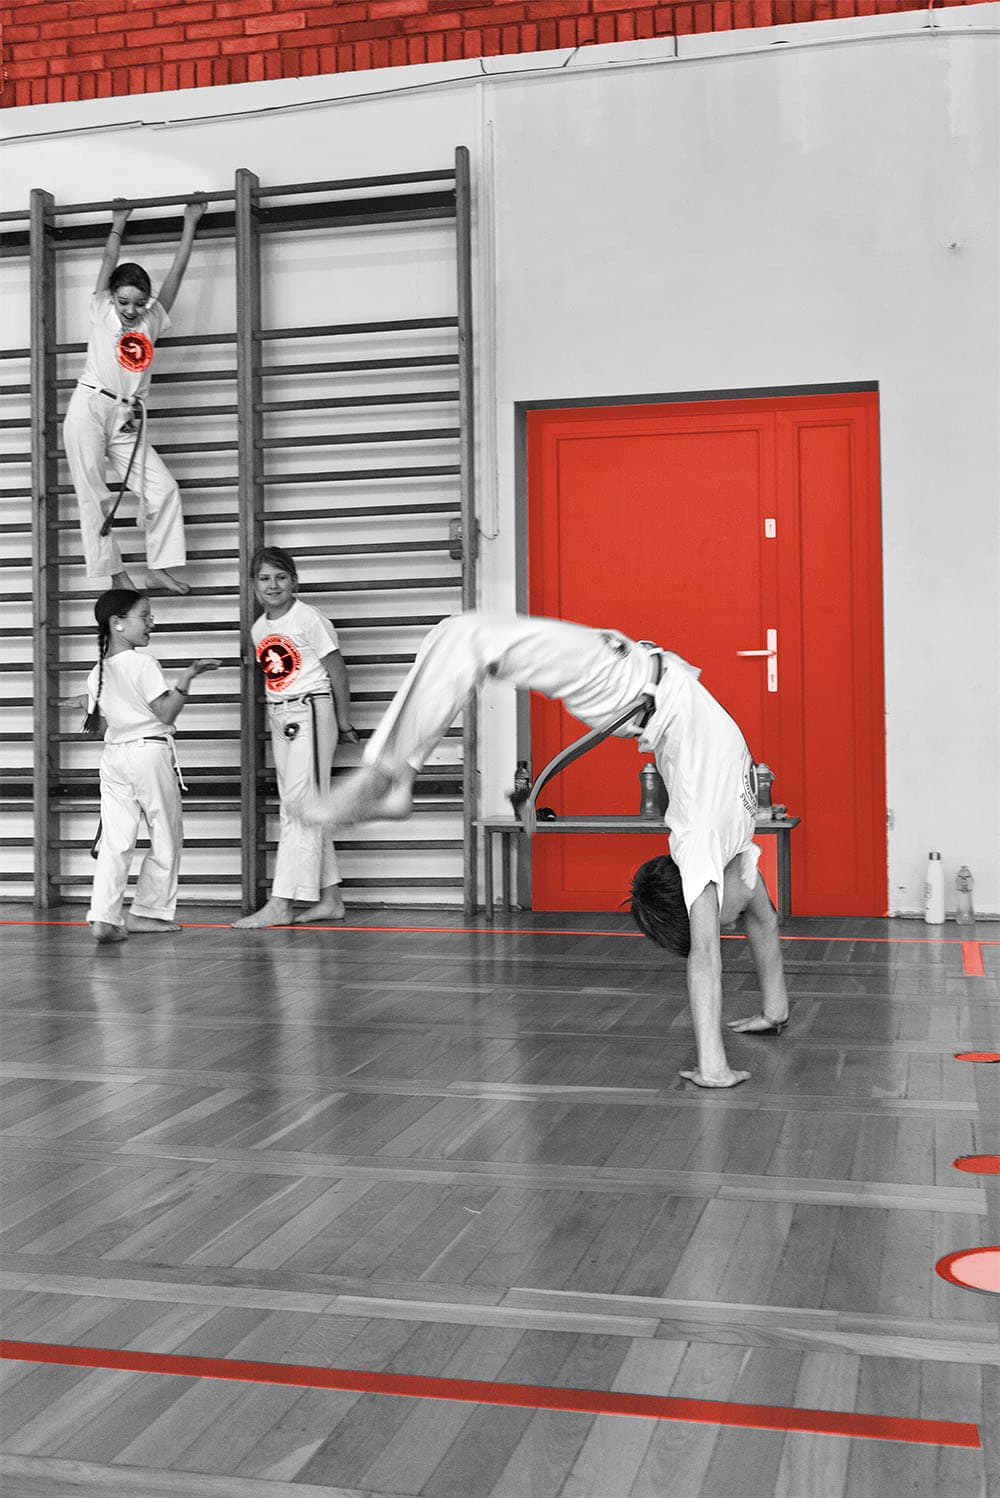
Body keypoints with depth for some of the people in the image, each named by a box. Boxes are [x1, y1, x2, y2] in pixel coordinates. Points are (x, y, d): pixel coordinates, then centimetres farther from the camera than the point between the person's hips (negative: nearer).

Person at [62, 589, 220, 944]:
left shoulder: (98, 672, 9)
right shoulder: (143, 664, -11)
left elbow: (100, 725, 11)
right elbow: (166, 714, -14)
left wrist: (88, 701, 26)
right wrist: (187, 678, -17)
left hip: (113, 754, 6)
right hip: (150, 752, -6)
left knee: (115, 840, 2)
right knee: (165, 838, 8)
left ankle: (104, 915, -9)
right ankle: (149, 911, 12)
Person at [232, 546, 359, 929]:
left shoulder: (308, 619, -9)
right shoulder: (259, 629, 10)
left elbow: (337, 672, -6)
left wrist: (343, 724, -3)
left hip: (311, 714, -8)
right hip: (279, 720, 8)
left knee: (300, 809, -10)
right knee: (297, 810, 9)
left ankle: (281, 904, -13)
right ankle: (329, 899, 17)